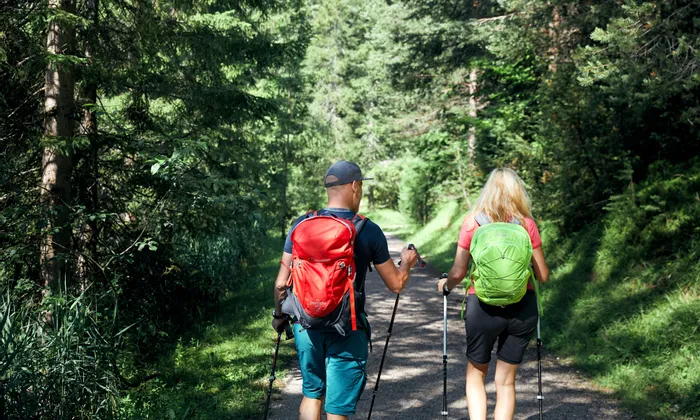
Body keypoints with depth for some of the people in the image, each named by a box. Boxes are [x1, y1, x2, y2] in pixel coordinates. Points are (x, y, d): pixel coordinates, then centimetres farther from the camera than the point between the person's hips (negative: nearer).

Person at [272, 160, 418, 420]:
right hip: (346, 332, -3)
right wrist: (407, 263, 19)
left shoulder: (301, 225, -2)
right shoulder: (368, 231, -9)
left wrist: (279, 315, 17)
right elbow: (395, 284, -1)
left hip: (306, 325, 3)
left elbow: (281, 283, 0)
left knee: (312, 393, 22)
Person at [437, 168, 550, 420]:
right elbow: (543, 276, 4)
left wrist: (445, 285, 18)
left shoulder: (473, 222, -3)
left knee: (475, 375, 18)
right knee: (506, 380, 13)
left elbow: (458, 272, -3)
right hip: (522, 308, 1)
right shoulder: (526, 224, 0)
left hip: (483, 306, -1)